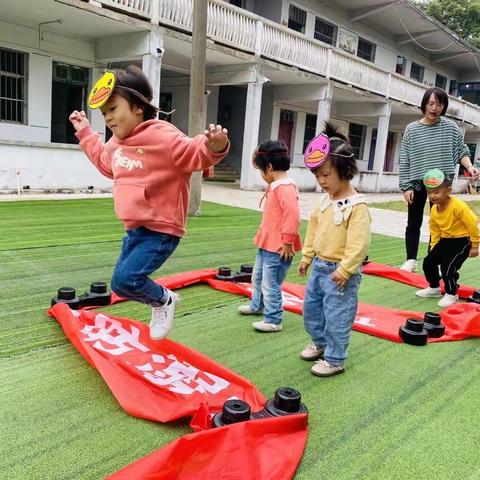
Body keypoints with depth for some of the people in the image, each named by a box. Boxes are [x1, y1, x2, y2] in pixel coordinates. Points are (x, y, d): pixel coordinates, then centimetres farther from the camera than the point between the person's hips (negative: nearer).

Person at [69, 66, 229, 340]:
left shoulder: (162, 135, -18)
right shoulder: (116, 143, 10)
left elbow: (193, 154, -27)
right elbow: (105, 162, 32)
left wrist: (214, 147, -49)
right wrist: (85, 132, 33)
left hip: (162, 230, -9)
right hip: (135, 229, 9)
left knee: (126, 280, -21)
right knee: (121, 283, 15)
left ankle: (164, 300, 9)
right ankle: (160, 304, 39)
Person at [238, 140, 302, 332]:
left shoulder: (285, 187, -21)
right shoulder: (275, 186, 12)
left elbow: (292, 216, -29)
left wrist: (287, 242, -25)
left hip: (278, 248, -11)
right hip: (266, 244, 11)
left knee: (270, 284, -3)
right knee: (257, 277, 26)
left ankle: (273, 320, 10)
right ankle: (257, 305, 46)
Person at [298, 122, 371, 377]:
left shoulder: (356, 205, -20)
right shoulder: (324, 200, 5)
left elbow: (359, 243, -23)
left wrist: (344, 270, -22)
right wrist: (307, 257, 15)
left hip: (339, 271, -9)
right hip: (319, 266, 9)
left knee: (336, 316, 2)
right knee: (311, 308, 22)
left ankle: (335, 360, 18)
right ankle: (320, 343, 43)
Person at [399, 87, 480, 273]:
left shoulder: (450, 127, -1)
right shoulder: (412, 129, -2)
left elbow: (462, 151, 6)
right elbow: (404, 160, -2)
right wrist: (406, 186, -6)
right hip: (417, 183, 0)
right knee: (414, 223, 7)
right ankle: (411, 260, 16)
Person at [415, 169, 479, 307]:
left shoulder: (458, 206, -27)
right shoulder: (434, 210, -4)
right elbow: (435, 232, 9)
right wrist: (433, 248, 7)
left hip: (462, 240, -7)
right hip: (445, 240, 7)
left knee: (447, 267, -17)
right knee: (428, 262, 3)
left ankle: (451, 295, 6)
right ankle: (434, 288, 27)